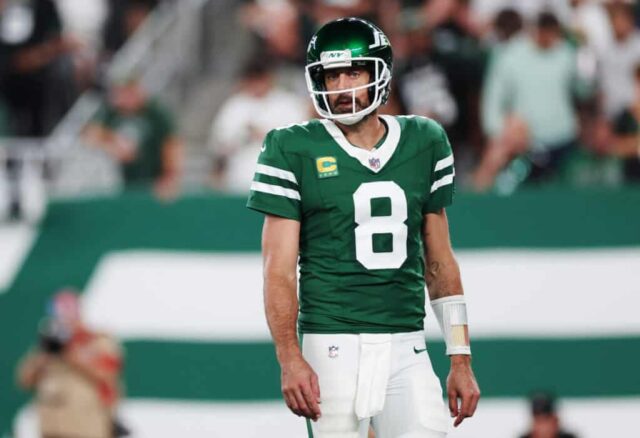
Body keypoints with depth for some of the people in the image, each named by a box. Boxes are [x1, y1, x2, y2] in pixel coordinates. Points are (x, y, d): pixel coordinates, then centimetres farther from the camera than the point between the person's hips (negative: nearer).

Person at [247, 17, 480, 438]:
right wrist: (290, 359, -15)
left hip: (407, 347, 3)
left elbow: (440, 262, 15)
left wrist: (461, 359, 11)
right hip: (333, 345, -3)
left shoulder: (423, 143, 10)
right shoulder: (295, 151, -1)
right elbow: (279, 269, -4)